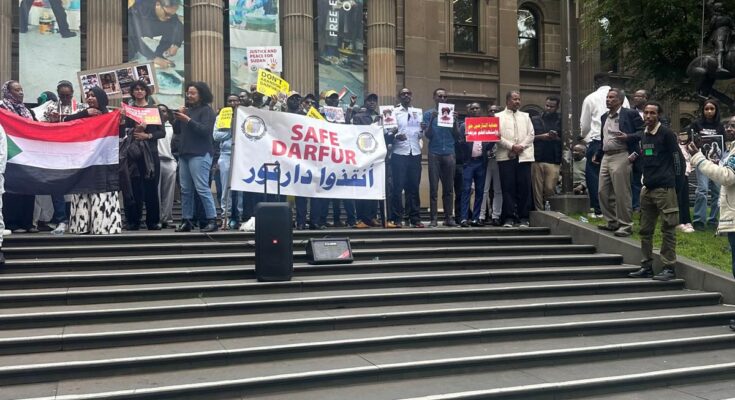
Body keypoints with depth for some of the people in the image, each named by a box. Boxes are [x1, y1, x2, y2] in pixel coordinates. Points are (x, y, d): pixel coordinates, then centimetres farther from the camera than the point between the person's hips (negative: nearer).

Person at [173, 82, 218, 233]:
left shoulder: (207, 110, -1)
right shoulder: (188, 109, 19)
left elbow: (205, 130, -15)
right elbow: (176, 131, 18)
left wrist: (188, 120, -17)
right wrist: (178, 117, 2)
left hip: (200, 155, -7)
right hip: (184, 153, 7)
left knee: (202, 188, -12)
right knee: (185, 190, 5)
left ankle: (212, 220, -10)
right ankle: (186, 221, 9)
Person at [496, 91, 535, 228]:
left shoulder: (525, 116, 19)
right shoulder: (499, 117, 9)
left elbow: (531, 134, 11)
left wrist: (521, 146, -6)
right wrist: (511, 146, -11)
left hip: (523, 156, 2)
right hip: (506, 156, -2)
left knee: (524, 187, -1)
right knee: (508, 187, -4)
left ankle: (523, 217, 4)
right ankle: (509, 217, -1)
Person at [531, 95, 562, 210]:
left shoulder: (560, 121, 10)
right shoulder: (535, 120, 14)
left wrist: (556, 138, -12)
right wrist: (540, 137, -6)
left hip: (553, 161, -1)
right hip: (537, 160, 1)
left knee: (550, 189, -7)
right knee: (537, 190, 0)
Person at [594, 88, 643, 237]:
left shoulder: (630, 114, -3)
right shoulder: (604, 117, 19)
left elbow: (642, 132, -7)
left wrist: (627, 137, -21)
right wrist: (598, 155, 22)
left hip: (621, 156, -8)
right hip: (606, 157, 8)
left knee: (622, 193, -5)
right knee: (603, 192, 8)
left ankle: (625, 225, 3)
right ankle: (611, 222, 20)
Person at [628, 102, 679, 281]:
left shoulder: (667, 134, -5)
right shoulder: (643, 135, 15)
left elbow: (676, 160, -6)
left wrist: (671, 182, -8)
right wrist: (644, 182, 16)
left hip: (664, 189, -7)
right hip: (647, 189, 7)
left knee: (668, 230, -3)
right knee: (645, 230, 10)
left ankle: (669, 268, 2)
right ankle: (647, 266, 18)